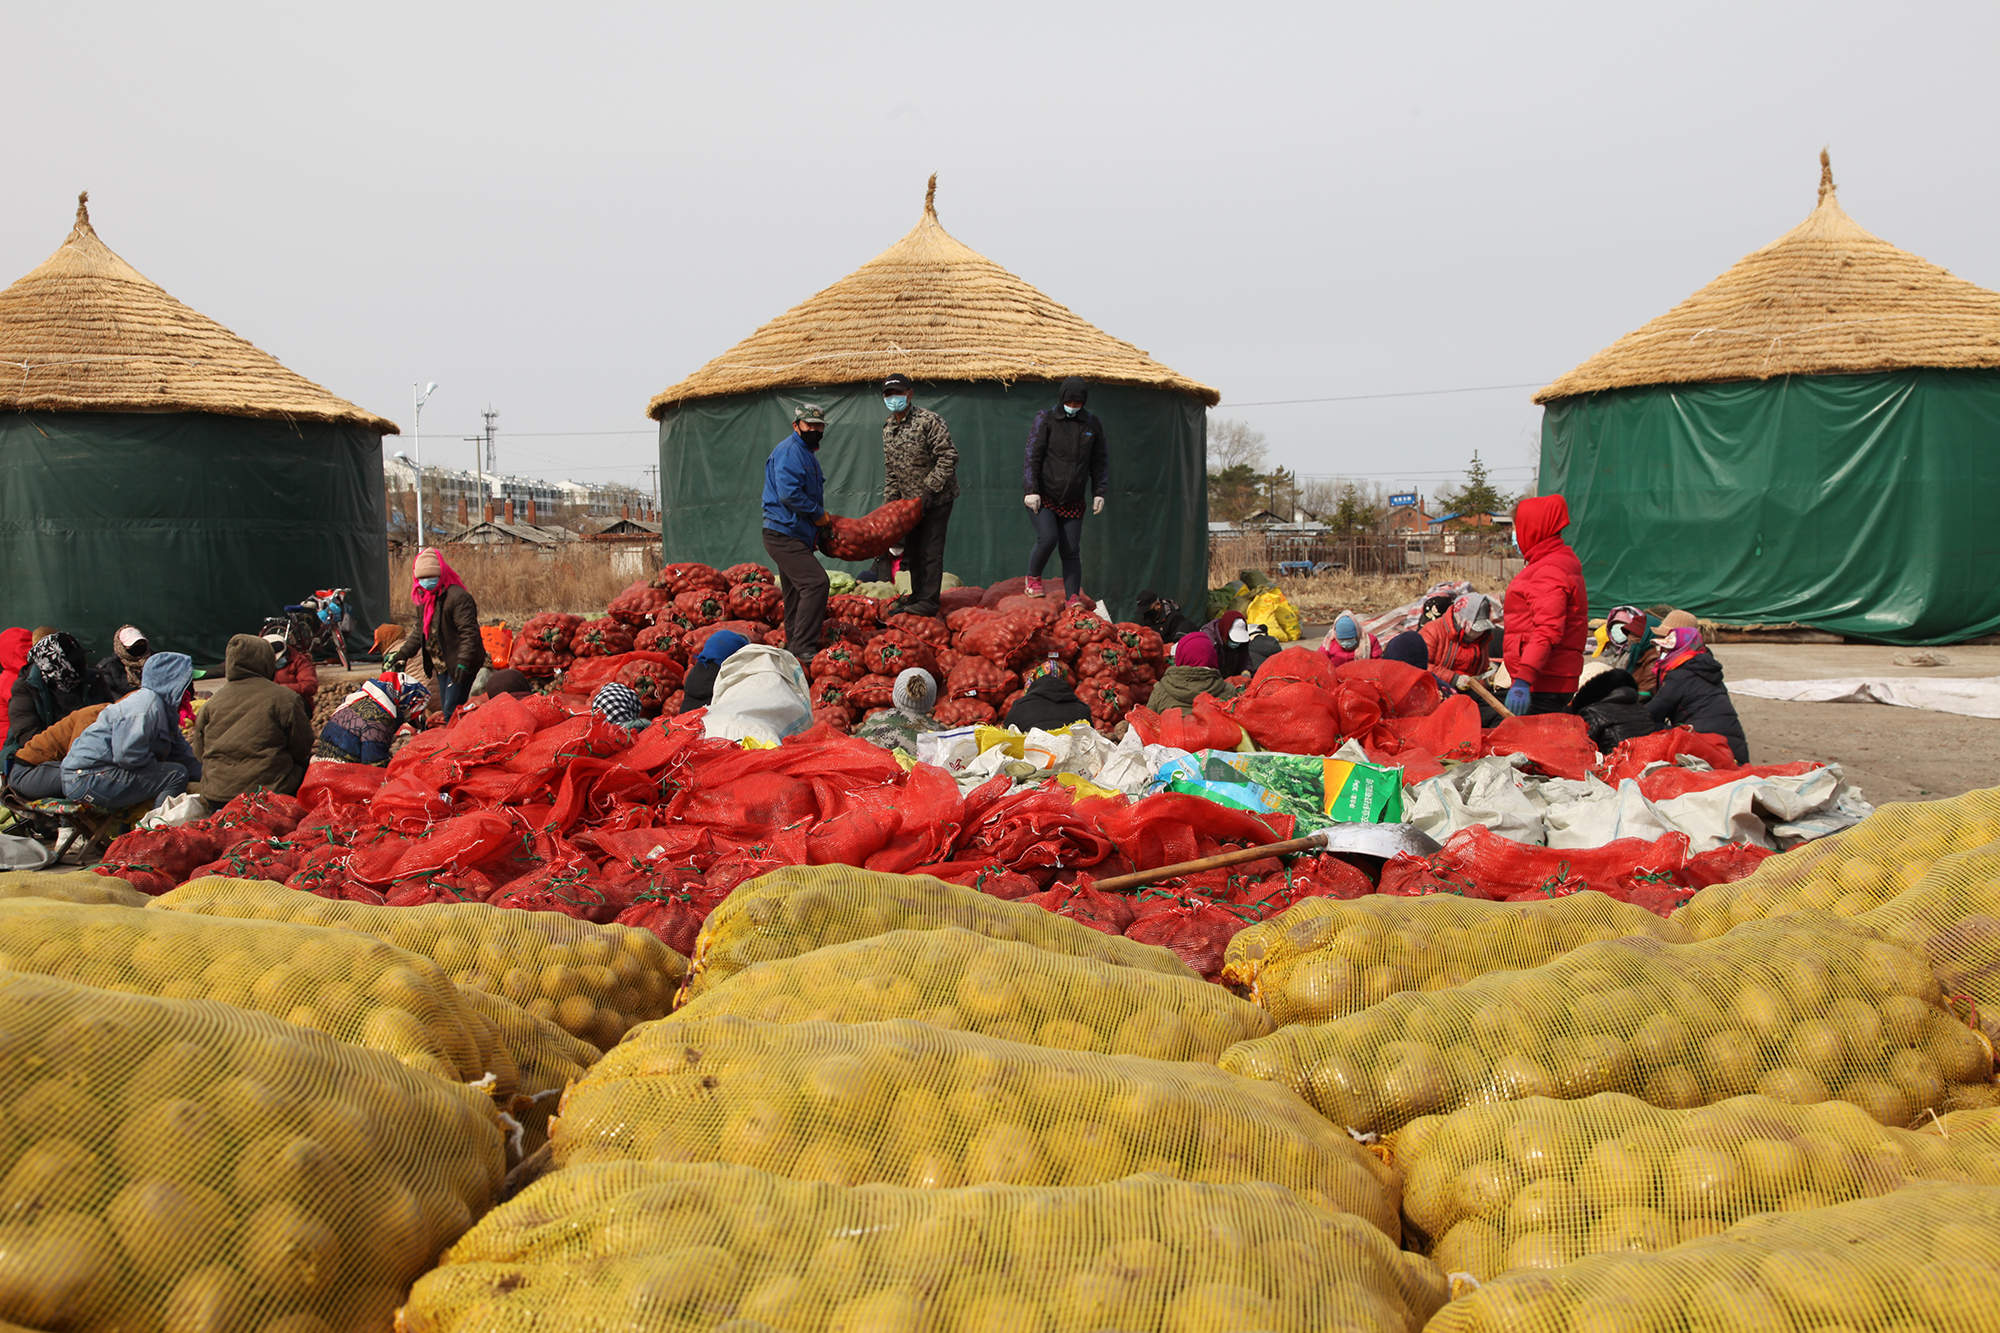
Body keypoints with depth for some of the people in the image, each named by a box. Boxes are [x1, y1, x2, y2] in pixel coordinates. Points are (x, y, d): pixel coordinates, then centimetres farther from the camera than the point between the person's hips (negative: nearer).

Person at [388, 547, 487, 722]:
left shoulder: (458, 596, -17)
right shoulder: (424, 599, 12)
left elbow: (469, 632, -22)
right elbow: (419, 632, 25)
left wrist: (463, 662, -29)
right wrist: (402, 654, 19)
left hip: (459, 666, -9)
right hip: (441, 666, 9)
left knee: (451, 712, -14)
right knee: (445, 712, 12)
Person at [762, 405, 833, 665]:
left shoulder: (807, 453, 22)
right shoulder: (789, 450, -12)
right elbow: (788, 493, -23)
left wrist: (822, 522, 18)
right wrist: (818, 514, -14)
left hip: (795, 536, 11)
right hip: (783, 534, -11)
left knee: (795, 592, 15)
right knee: (816, 582, -19)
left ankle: (794, 646, 23)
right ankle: (804, 647, -18)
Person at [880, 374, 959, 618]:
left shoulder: (928, 420, -17)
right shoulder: (888, 428, 7)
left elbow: (949, 456, -21)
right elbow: (890, 469, 14)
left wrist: (930, 489, -23)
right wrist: (890, 500, 6)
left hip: (936, 498, -8)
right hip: (911, 500, 8)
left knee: (930, 550, -7)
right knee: (913, 549, 14)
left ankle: (929, 602, -2)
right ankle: (917, 595, 26)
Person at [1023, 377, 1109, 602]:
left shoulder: (1092, 423, 7)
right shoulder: (1045, 419, -4)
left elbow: (1100, 461, 13)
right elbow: (1033, 455, -9)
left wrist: (1099, 492, 5)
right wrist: (1031, 490, -17)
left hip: (1073, 501, 3)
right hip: (1043, 496, -3)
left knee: (1071, 551, 1)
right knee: (1047, 539, -20)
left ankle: (1072, 598, 7)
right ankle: (1033, 577, 8)